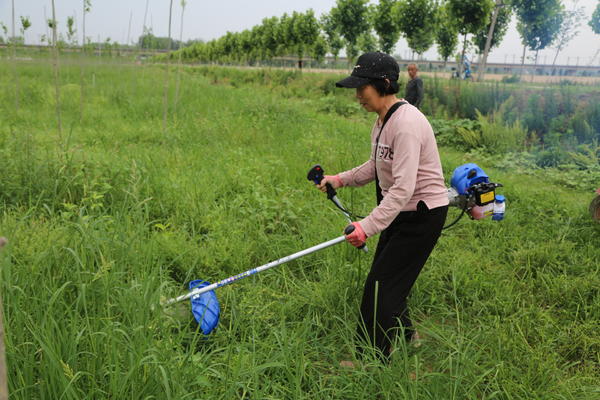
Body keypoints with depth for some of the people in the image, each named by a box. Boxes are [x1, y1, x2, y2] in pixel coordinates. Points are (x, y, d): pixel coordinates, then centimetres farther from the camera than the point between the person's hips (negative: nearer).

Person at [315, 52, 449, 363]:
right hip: (401, 211, 9)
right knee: (388, 277, 19)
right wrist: (341, 179, 5)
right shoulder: (382, 119, 4)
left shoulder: (406, 123, -27)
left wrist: (369, 225, -36)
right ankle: (404, 332, 43)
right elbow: (376, 166, 17)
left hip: (423, 214, -9)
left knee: (381, 282, -4)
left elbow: (404, 187, -33)